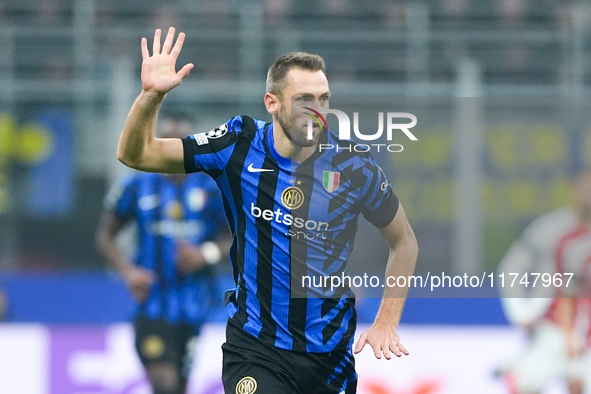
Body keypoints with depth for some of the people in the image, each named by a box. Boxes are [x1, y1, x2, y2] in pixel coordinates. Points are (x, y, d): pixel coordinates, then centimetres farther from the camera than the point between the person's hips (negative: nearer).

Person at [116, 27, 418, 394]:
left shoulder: (353, 167, -8)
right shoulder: (238, 146, -7)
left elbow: (404, 242, 6)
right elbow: (135, 154, -3)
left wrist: (386, 323, -1)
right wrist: (152, 95, -21)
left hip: (331, 350, 1)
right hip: (255, 347, -1)